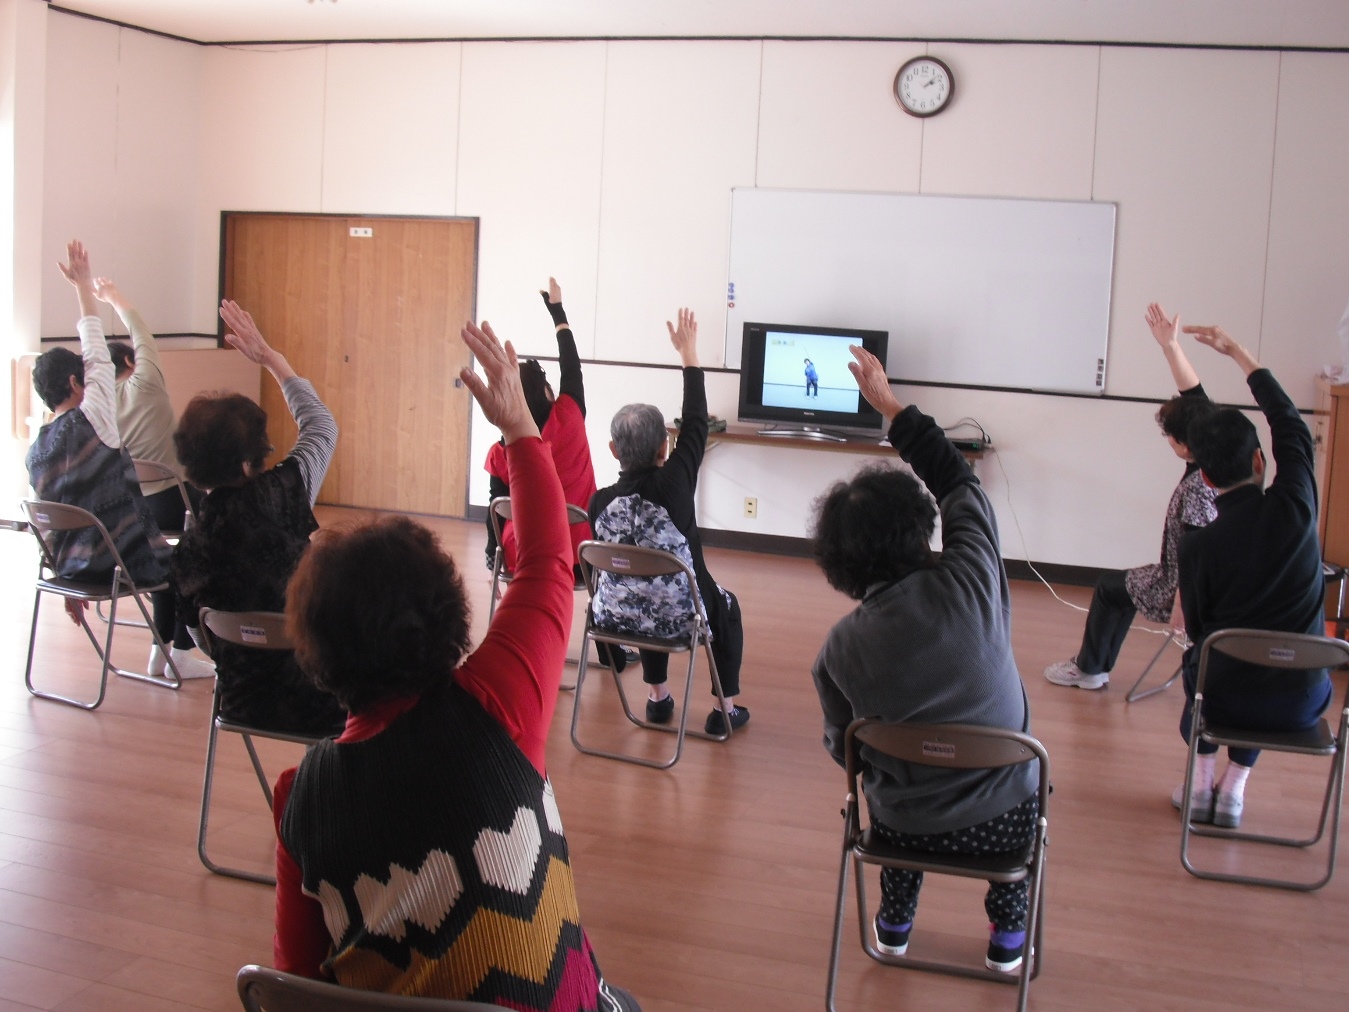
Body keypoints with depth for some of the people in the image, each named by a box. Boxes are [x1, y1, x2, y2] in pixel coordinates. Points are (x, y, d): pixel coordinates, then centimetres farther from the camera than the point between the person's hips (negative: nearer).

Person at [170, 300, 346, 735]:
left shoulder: (186, 552, -6)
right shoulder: (280, 495, -16)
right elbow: (321, 426, 5)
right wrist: (268, 355, 14)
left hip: (246, 705, 5)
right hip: (314, 701, -5)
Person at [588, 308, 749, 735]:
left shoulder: (599, 501, -14)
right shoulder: (673, 485, -23)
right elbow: (695, 425, -10)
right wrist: (689, 355, -2)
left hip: (614, 616, 3)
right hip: (676, 618, -3)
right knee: (726, 605, 30)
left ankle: (657, 697, 44)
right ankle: (726, 708, 29)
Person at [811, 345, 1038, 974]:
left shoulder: (840, 648, -15)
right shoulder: (967, 581, -20)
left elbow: (843, 749, 0)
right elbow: (960, 483, -2)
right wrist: (892, 407, 6)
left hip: (906, 833, 1)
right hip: (1003, 826, 0)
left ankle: (895, 922, 47)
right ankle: (1009, 933, 42)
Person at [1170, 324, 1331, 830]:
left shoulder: (1197, 544, -11)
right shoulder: (1296, 505, -9)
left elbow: (1197, 630, 3)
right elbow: (1290, 423, 8)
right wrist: (1238, 352, 17)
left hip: (1225, 697, -1)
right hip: (1301, 702, 1)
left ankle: (1201, 780, 29)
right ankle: (1234, 785, 26)